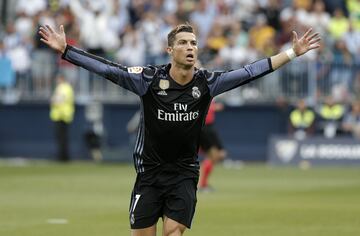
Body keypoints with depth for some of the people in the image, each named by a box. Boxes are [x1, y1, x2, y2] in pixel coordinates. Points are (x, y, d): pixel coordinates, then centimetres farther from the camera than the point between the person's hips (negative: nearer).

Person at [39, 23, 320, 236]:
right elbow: (107, 68, -13)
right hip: (149, 173, -1)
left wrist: (292, 52, -4)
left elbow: (250, 72, -2)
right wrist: (65, 49, -18)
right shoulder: (149, 78, -11)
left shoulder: (207, 82, -5)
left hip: (184, 175, 1)